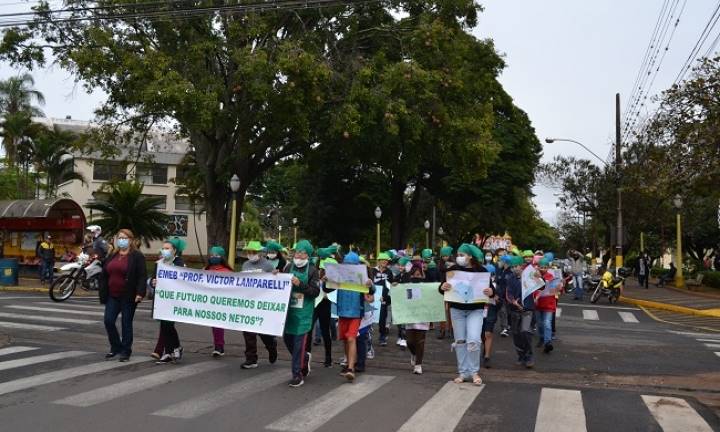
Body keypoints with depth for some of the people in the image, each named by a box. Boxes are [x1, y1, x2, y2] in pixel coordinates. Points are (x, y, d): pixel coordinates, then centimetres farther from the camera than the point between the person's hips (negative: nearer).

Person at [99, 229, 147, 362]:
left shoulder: (137, 256, -5)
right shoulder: (112, 256, 14)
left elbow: (142, 276, -12)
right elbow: (104, 275, 16)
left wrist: (140, 293, -22)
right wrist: (103, 294, 9)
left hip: (128, 297, -6)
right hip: (112, 296, 6)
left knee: (126, 324, 2)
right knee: (108, 321, 2)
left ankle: (126, 352, 14)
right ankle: (115, 348, 21)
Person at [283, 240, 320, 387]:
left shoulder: (312, 271, -4)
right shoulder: (289, 267, 7)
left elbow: (315, 292, -10)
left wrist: (300, 284, -21)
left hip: (303, 312, -5)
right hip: (288, 308, 5)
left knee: (299, 341, -6)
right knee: (287, 338, 11)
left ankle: (298, 374, 5)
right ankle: (304, 359, 37)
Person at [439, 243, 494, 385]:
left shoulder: (481, 270, -6)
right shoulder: (453, 269, -2)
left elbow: (490, 288, 0)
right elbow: (443, 288, 0)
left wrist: (491, 292, -24)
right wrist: (442, 287, -24)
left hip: (475, 310, -2)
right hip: (457, 309, 2)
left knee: (473, 340, -12)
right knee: (460, 341, 8)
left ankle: (474, 371, 7)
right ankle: (463, 372, 19)